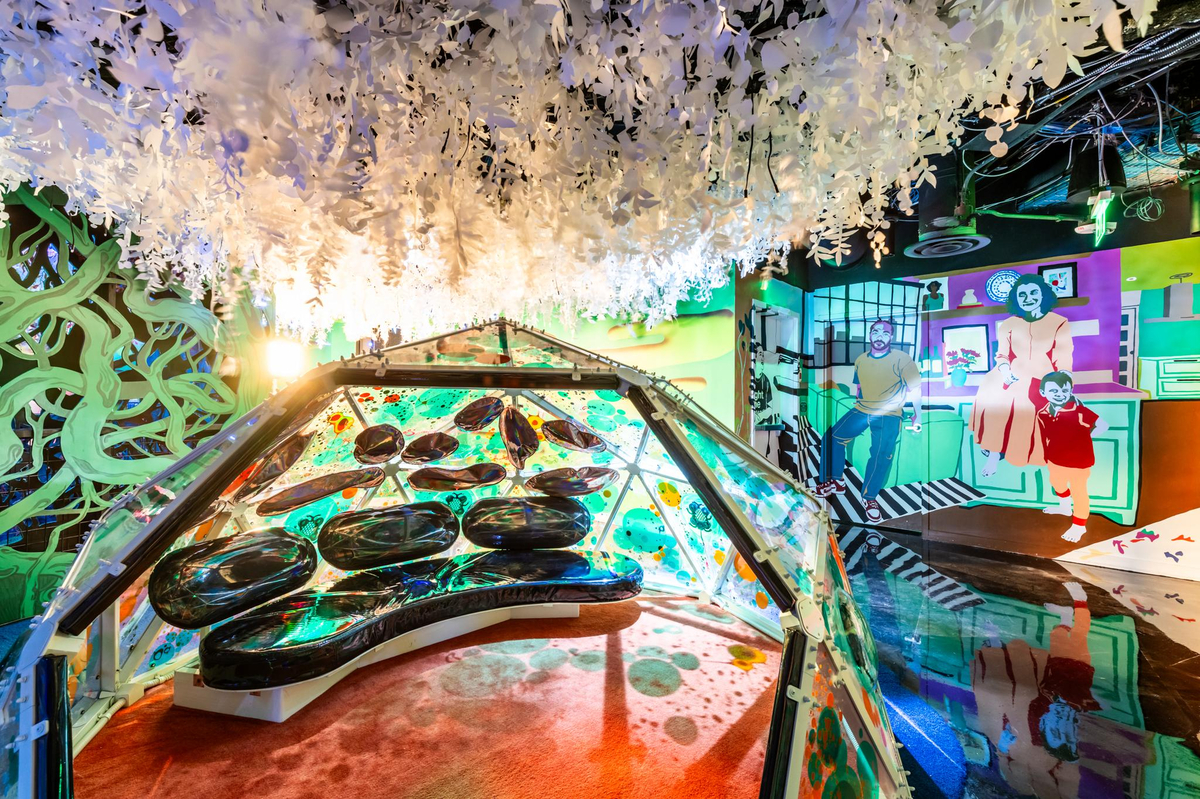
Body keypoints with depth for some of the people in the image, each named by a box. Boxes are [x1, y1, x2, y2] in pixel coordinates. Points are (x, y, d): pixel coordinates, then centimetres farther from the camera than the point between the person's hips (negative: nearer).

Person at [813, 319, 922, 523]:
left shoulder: (901, 358, -6)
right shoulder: (860, 360, 7)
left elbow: (914, 388, -5)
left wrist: (918, 415, -7)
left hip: (889, 415, -4)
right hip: (861, 410, 4)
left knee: (882, 454, -23)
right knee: (832, 436, -11)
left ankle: (869, 498, -7)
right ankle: (835, 482, 3)